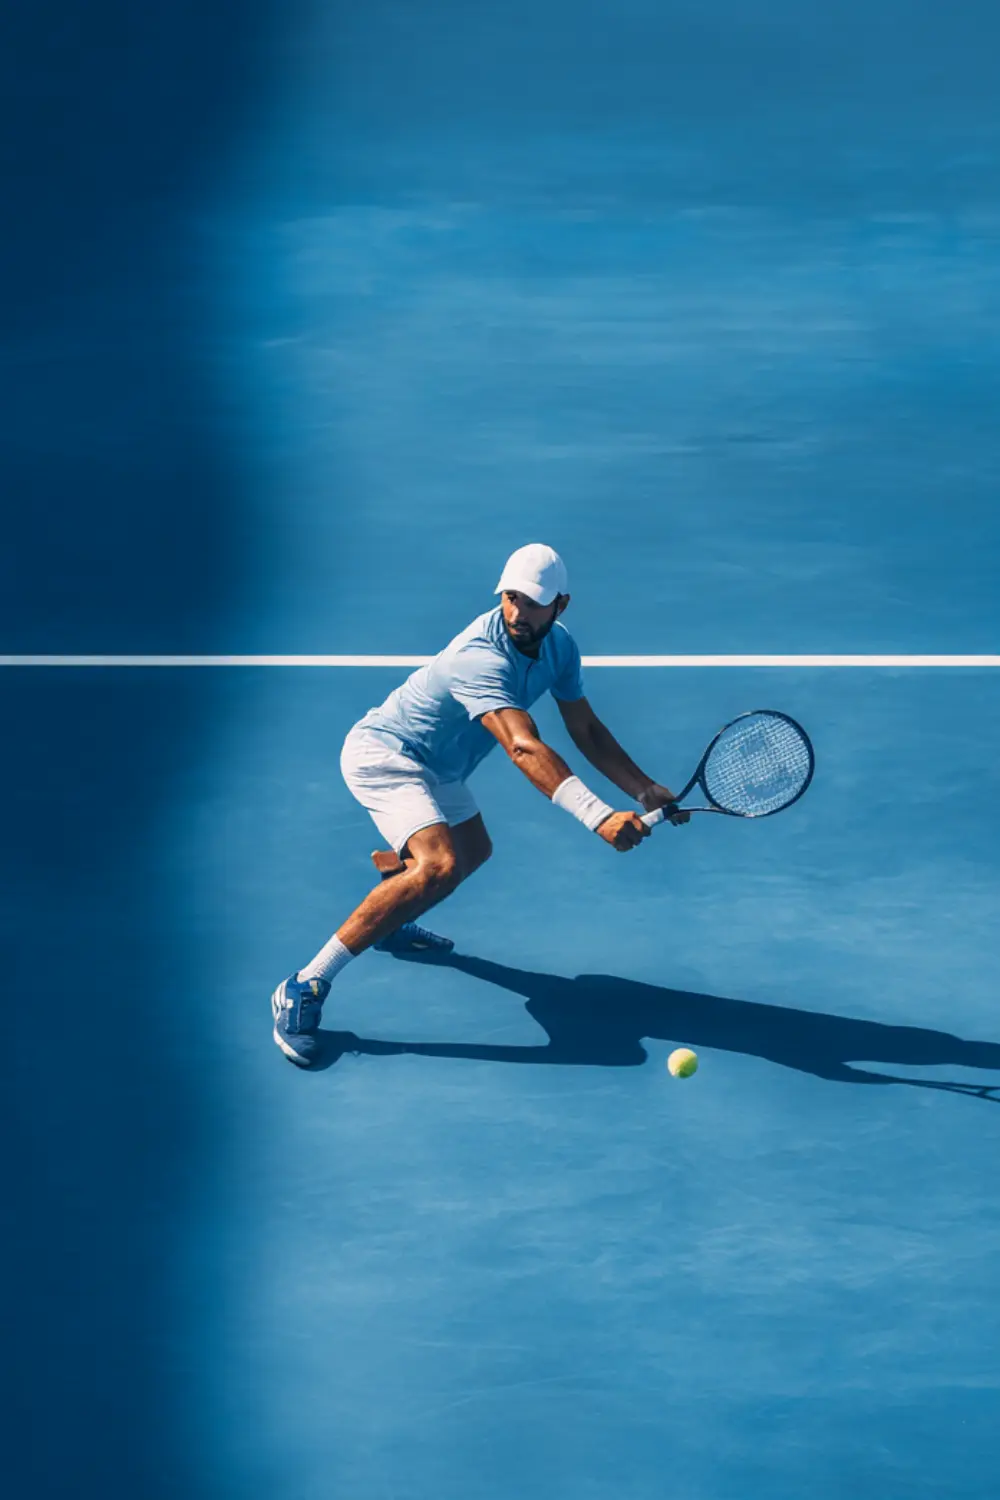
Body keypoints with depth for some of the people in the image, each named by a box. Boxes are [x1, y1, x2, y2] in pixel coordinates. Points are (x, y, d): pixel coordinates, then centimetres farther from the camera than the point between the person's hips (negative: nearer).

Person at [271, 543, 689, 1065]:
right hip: (381, 753, -10)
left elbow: (586, 731, 3)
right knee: (439, 866, -30)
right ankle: (303, 990, -27)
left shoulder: (557, 645, -6)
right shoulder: (482, 658, -34)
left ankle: (388, 923, 55)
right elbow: (525, 749, -46)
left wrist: (647, 791, -9)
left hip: (433, 767, 10)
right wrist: (600, 817, -55)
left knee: (473, 851, 28)